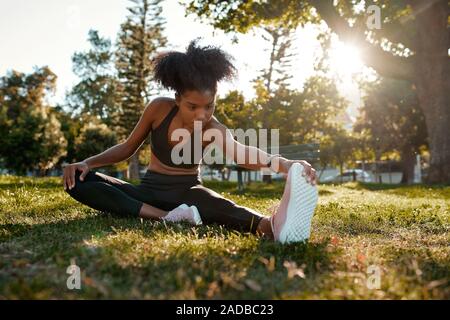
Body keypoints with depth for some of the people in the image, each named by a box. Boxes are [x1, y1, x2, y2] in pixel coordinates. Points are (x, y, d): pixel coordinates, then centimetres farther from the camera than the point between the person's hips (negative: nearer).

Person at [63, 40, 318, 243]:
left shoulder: (213, 130, -18)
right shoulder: (159, 108, -11)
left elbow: (242, 153, -41)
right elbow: (128, 147, 4)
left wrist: (286, 164, -62)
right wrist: (88, 163, -12)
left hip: (186, 192, -3)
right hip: (150, 190, 4)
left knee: (206, 200, -42)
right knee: (78, 181, -21)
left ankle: (268, 223, -72)